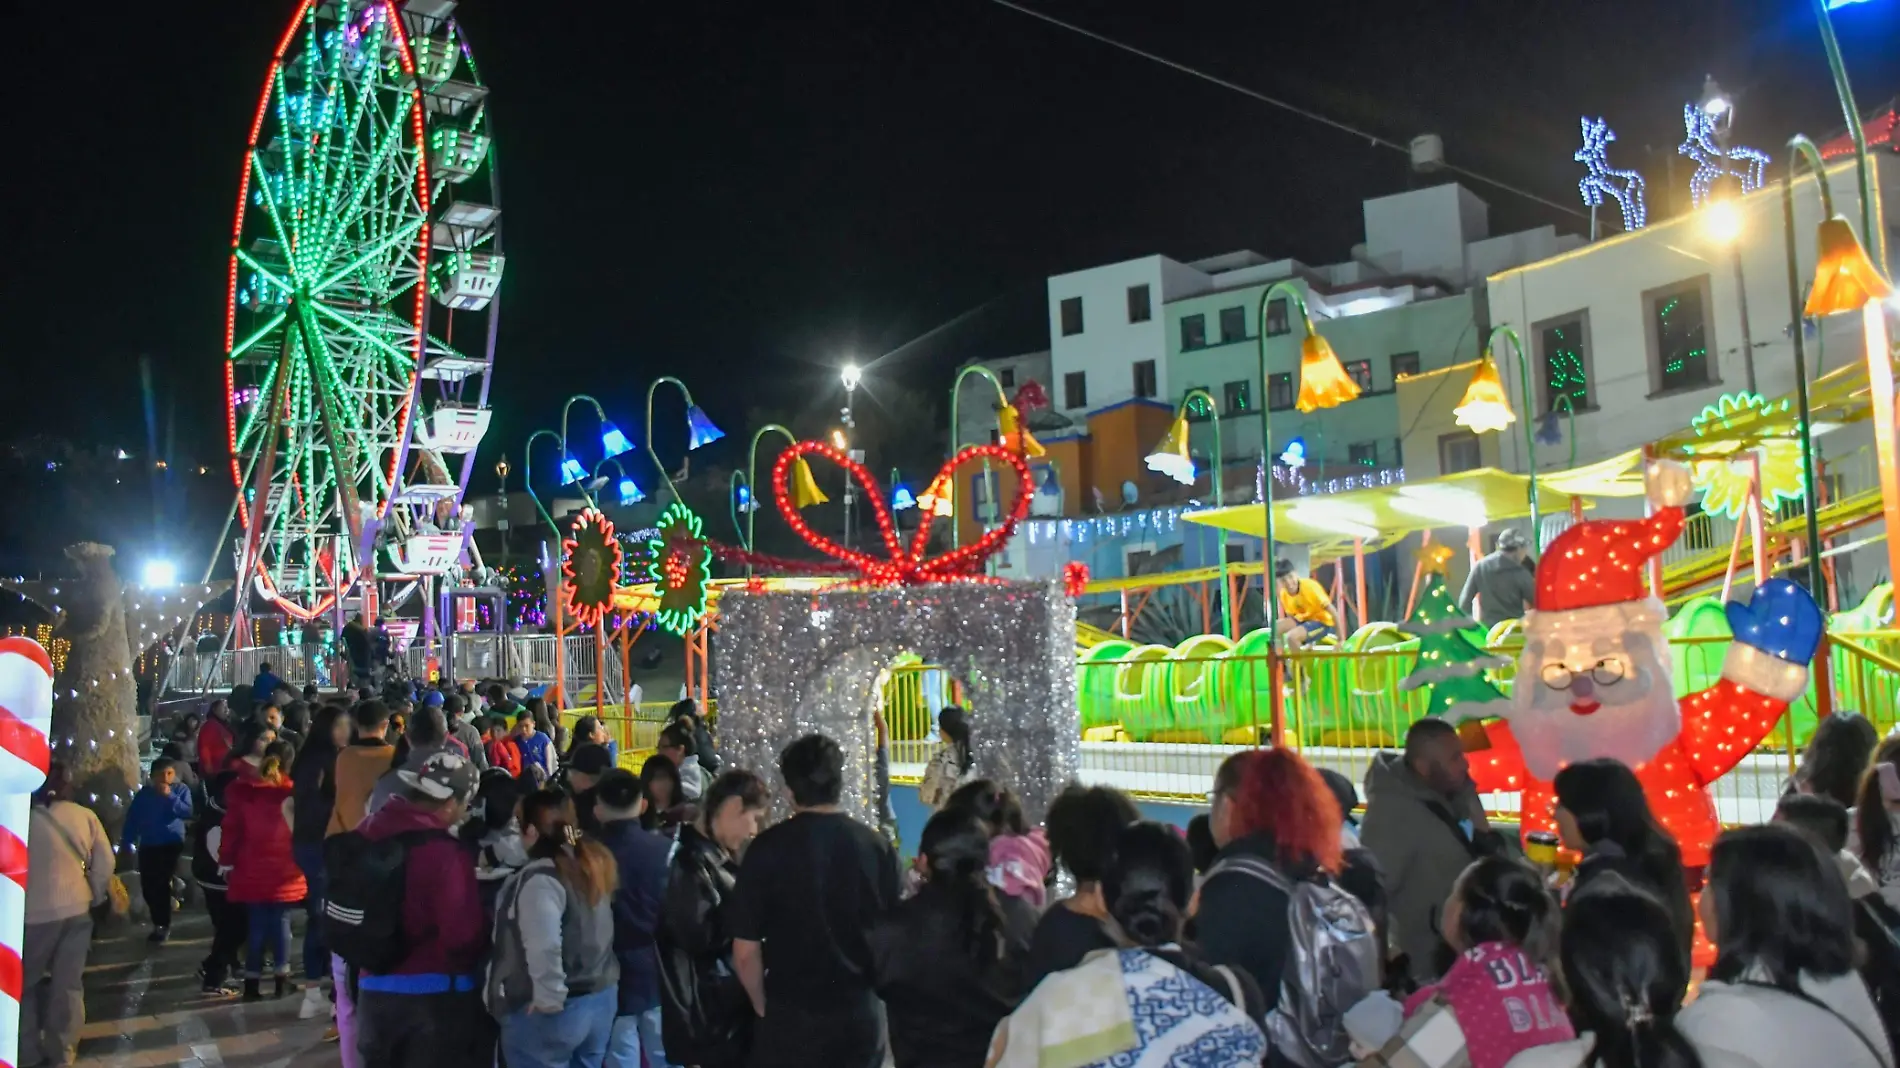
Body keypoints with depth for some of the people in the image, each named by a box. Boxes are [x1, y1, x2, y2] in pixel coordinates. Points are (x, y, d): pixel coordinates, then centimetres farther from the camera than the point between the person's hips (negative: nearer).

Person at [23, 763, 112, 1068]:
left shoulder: (25, 818, -8)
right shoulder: (85, 816, -1)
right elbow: (105, 864, 0)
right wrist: (94, 897, 15)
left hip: (33, 912, -2)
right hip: (76, 909, 2)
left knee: (23, 982, 16)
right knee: (68, 984, 11)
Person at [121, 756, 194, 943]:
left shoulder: (181, 790, -2)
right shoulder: (143, 794, 4)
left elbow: (187, 812, -16)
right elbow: (132, 819, 5)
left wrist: (170, 797, -21)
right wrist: (127, 842, -1)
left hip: (172, 844, -4)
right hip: (148, 846, 4)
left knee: (161, 884, -12)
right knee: (148, 886, 6)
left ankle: (162, 925, -1)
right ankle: (160, 923, 24)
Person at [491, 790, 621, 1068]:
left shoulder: (541, 878, -22)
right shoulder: (593, 862, 6)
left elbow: (544, 948, -30)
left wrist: (549, 1000, -22)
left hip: (552, 1011, -8)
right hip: (601, 997, 8)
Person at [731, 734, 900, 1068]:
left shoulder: (769, 848, -12)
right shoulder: (877, 847, -5)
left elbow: (745, 952, -10)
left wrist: (764, 1007, 6)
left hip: (790, 1017, -2)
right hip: (862, 1014, 3)